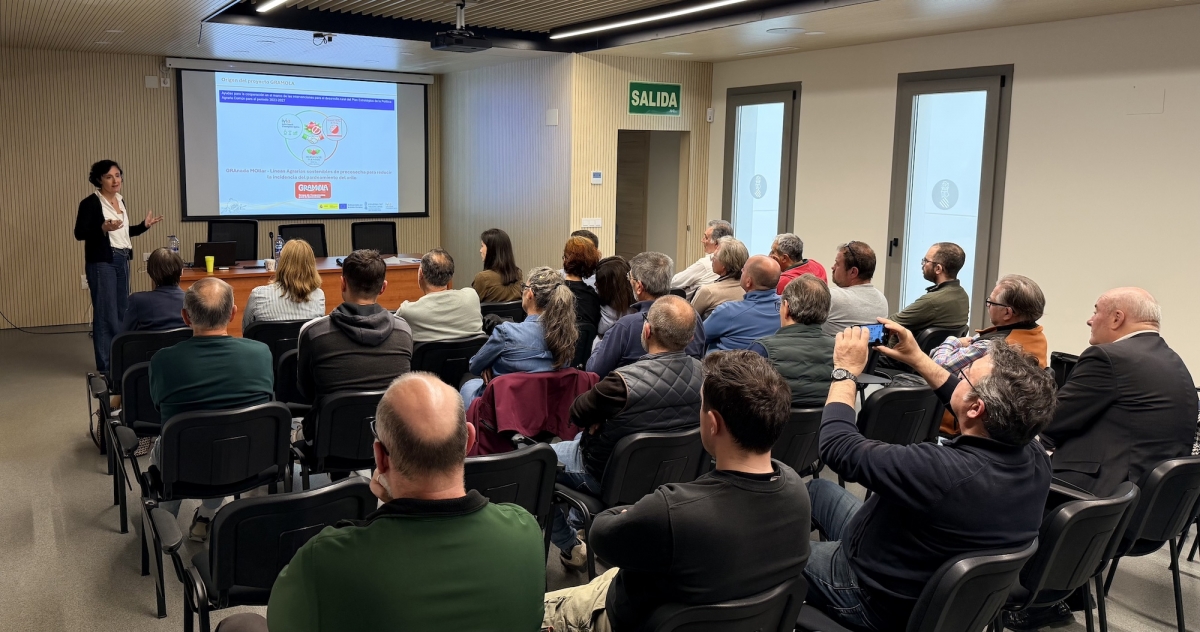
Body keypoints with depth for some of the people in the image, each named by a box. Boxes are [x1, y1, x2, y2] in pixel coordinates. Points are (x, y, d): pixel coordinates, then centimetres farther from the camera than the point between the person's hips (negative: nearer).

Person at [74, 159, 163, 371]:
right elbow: (79, 233, -13)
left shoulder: (120, 201, 12)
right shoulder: (90, 203, -9)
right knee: (106, 313, -6)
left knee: (123, 311, 9)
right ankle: (106, 365, -1)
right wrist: (103, 228, -27)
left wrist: (144, 226, 9)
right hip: (101, 262, -8)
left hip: (122, 260, 8)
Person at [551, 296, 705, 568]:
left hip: (608, 476, -7)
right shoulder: (700, 373, -16)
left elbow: (577, 415, -18)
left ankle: (570, 545, 28)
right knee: (582, 438, 34)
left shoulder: (624, 381, -36)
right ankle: (579, 524, 46)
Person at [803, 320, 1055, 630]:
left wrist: (846, 369, -14)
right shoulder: (1036, 459, -18)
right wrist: (918, 358, 8)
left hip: (877, 605, -7)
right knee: (819, 489, 24)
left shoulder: (943, 472, -41)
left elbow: (837, 446, -27)